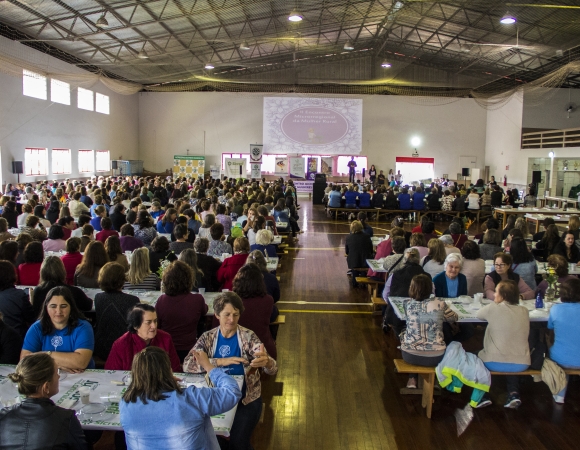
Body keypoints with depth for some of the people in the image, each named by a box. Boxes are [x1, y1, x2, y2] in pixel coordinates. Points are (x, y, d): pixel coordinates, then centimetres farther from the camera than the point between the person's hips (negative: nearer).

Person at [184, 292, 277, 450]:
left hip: (246, 398, -2)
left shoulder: (248, 336, -8)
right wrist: (220, 362, -26)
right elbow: (187, 365, -15)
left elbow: (272, 370, -17)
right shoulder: (208, 337, -3)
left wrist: (266, 361, -41)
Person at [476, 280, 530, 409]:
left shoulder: (493, 309, -12)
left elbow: (479, 315, 8)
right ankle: (513, 393, 17)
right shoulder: (524, 311, 0)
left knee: (479, 356, 28)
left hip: (496, 363, -4)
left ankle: (483, 396, 16)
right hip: (521, 364, 4)